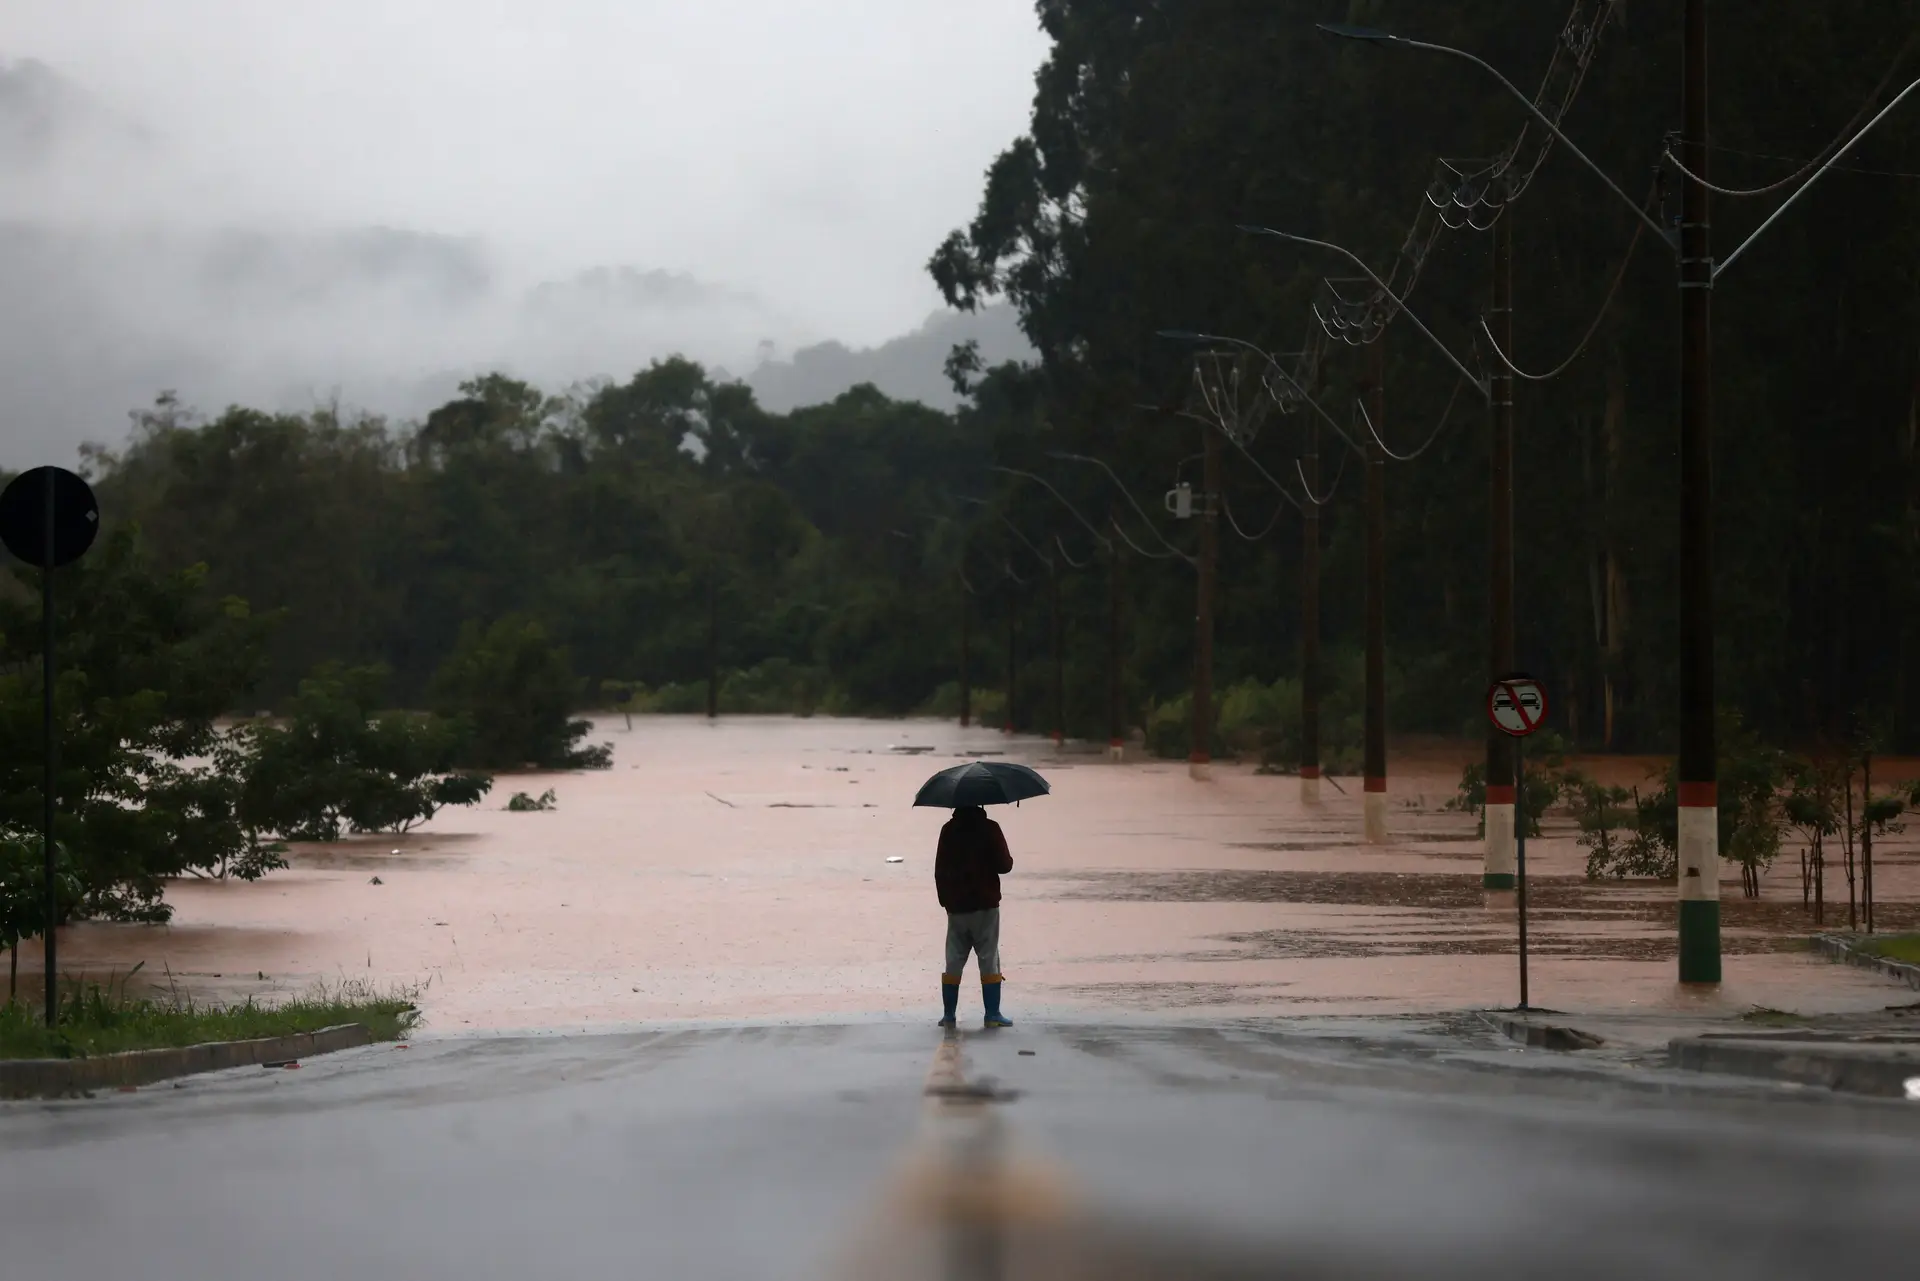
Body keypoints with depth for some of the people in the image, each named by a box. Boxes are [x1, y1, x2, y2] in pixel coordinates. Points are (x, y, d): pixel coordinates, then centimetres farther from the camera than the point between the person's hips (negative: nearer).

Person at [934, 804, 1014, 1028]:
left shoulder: (948, 830, 2)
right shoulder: (989, 828, -9)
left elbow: (939, 869, 6)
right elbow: (1004, 865, -10)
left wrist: (944, 899, 15)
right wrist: (1008, 860, 12)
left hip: (956, 907, 3)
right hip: (985, 905, -3)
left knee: (954, 961, 8)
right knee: (989, 960, 1)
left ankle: (949, 1014, 6)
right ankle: (993, 1014, -3)